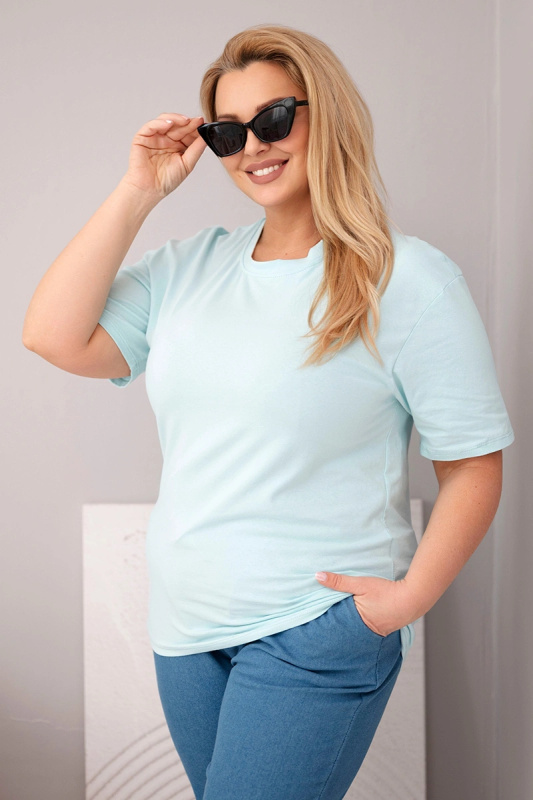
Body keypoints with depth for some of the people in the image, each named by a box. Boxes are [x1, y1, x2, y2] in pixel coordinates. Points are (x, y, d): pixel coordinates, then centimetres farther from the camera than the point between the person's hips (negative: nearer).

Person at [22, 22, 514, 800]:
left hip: (316, 631, -5)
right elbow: (56, 338, -4)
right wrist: (139, 192, -4)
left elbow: (473, 465, -9)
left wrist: (409, 597, -16)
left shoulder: (409, 280, -10)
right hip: (185, 621, 6)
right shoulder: (192, 264, 6)